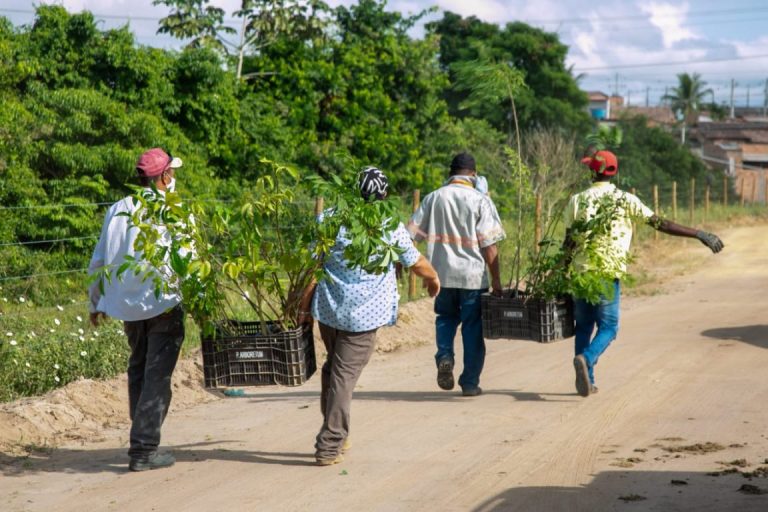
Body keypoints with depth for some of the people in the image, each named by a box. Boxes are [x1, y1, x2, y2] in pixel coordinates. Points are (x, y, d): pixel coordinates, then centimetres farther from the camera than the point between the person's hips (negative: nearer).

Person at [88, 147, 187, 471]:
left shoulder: (117, 210, 9)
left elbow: (98, 261, 13)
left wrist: (95, 304, 22)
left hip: (127, 306, 6)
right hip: (163, 304, -6)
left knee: (138, 372, 19)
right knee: (157, 377, -1)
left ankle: (142, 441, 26)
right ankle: (144, 450, -4)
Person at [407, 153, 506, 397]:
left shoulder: (433, 198, 5)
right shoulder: (480, 200, -5)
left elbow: (411, 234, 5)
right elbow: (489, 245, -8)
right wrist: (496, 280, -2)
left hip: (442, 273, 3)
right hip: (473, 275, -3)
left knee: (446, 317, 23)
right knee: (472, 327, 7)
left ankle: (444, 356, -1)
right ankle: (470, 383, 11)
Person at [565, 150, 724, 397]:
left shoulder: (577, 200, 3)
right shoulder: (625, 200, -2)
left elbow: (569, 242, 2)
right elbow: (661, 224, -6)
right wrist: (699, 234, -2)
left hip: (580, 272, 2)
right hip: (608, 274, -2)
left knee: (583, 326, 15)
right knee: (607, 328, 5)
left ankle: (586, 381, 11)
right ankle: (586, 359, -23)